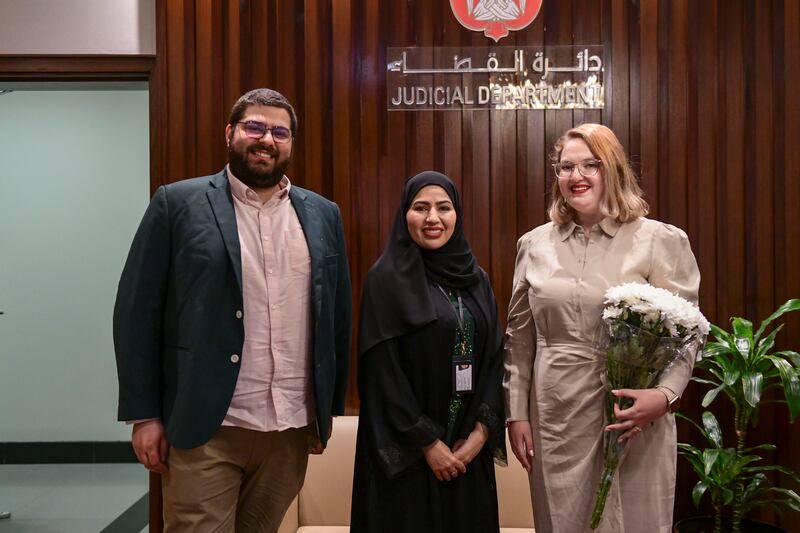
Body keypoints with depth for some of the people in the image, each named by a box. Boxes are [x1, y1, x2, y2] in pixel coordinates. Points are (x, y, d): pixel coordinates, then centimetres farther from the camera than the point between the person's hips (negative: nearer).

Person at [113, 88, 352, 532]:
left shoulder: (323, 215, 9)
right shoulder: (178, 204, -2)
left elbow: (338, 316, 12)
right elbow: (137, 312, -3)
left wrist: (331, 409, 12)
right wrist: (144, 414, -5)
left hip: (293, 429, 4)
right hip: (206, 428, -3)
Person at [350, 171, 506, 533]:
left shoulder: (475, 278, 8)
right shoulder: (386, 278, -7)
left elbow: (494, 357, 6)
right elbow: (382, 369, -12)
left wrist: (483, 429, -5)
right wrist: (426, 441, -13)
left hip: (468, 447, 5)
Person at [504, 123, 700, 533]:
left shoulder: (659, 240, -3)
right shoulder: (535, 244, 6)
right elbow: (519, 339, 10)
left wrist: (665, 394, -19)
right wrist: (516, 413, 7)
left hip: (632, 416, -2)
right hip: (555, 420, 3)